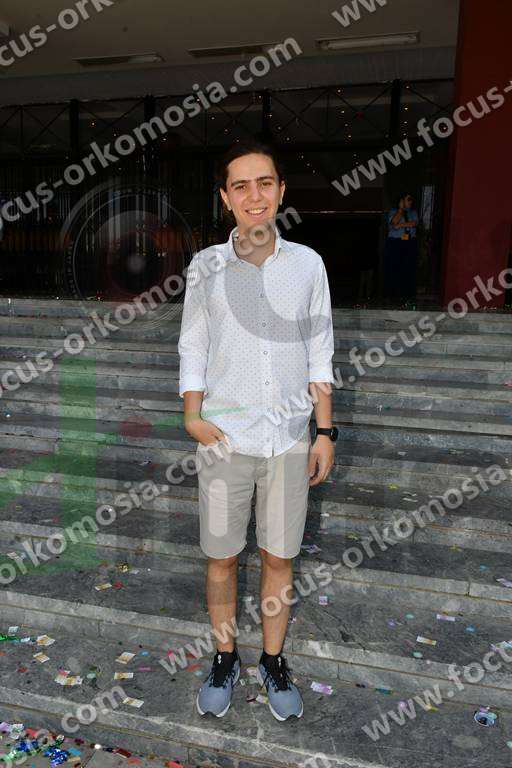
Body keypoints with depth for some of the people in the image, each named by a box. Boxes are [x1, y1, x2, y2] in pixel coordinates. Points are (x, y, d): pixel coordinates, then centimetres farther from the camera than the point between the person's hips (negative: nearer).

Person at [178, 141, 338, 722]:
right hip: (224, 439, 0)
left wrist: (325, 432, 2)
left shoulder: (307, 264, 1)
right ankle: (225, 658, 37)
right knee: (221, 559, 12)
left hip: (289, 440, 1)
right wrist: (194, 418, -10)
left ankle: (273, 661, 37)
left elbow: (319, 352, 5)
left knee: (279, 558, 13)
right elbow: (192, 351, 4)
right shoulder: (205, 267, -1)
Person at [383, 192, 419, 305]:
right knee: (394, 268, -4)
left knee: (409, 269, -1)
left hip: (410, 244, 3)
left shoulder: (413, 212, 13)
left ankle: (408, 294, 5)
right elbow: (394, 222, -16)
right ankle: (394, 294, 2)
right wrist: (401, 209, -12)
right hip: (395, 243, -3)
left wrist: (401, 225, -12)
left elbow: (414, 223, -6)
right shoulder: (393, 211, 5)